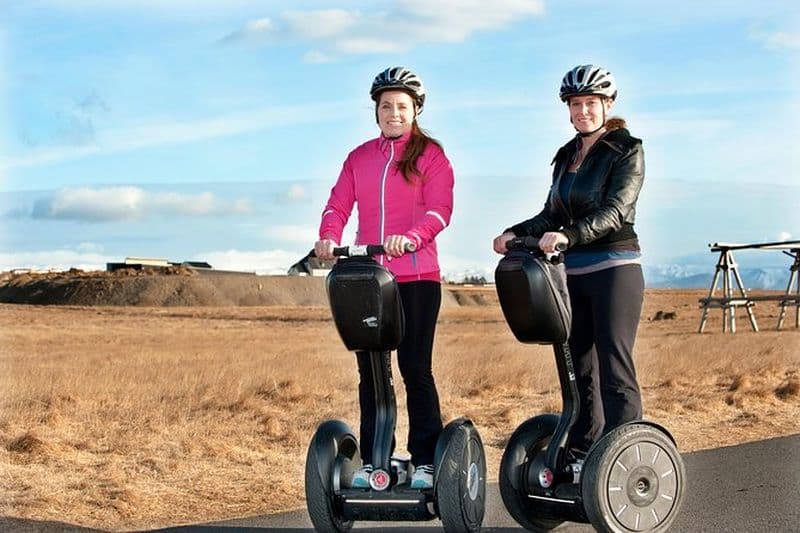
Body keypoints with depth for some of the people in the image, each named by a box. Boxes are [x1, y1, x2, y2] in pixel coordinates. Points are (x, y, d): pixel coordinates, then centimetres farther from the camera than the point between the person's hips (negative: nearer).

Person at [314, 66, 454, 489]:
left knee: (415, 368, -3)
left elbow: (439, 209, -9)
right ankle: (371, 459, 13)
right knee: (369, 371, 6)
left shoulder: (430, 155, 3)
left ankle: (425, 461, 4)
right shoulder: (359, 157, 17)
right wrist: (329, 237, -15)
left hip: (416, 277, -4)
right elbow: (339, 203, 7)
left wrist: (411, 236, -28)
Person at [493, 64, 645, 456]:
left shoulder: (627, 151, -5)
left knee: (614, 365, -10)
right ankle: (581, 451, 16)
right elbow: (552, 215, 14)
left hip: (615, 269, -7)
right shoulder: (567, 156, 15)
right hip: (573, 272, 7)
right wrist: (516, 233, -4)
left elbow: (614, 211, -19)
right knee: (578, 365, 9)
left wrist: (569, 235, -33)